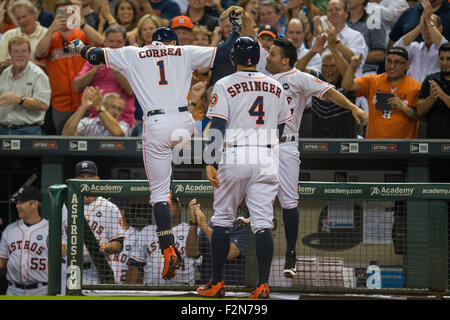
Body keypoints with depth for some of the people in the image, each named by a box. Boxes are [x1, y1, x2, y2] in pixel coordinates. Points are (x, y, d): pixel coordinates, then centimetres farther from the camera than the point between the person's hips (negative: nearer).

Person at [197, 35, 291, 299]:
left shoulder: (225, 86, -3)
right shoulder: (276, 87, 10)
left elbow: (218, 127, -10)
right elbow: (283, 128, 17)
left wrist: (211, 162, -13)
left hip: (234, 159, -2)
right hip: (267, 162, 2)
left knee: (222, 220, 9)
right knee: (263, 223, -2)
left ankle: (217, 283, 13)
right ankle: (263, 285, -12)